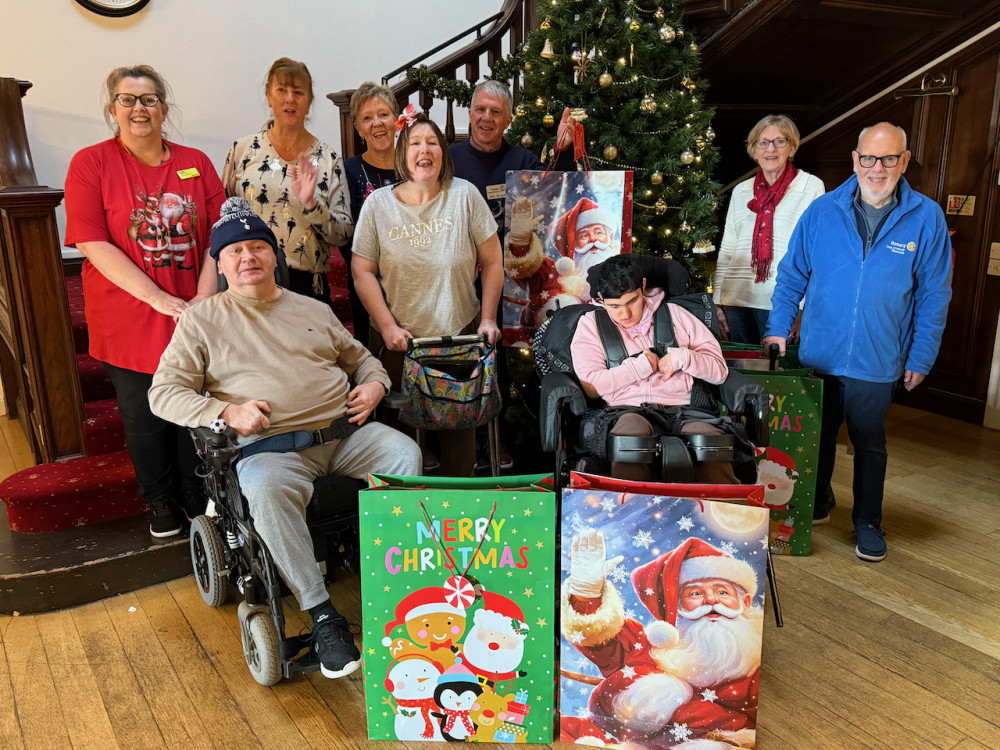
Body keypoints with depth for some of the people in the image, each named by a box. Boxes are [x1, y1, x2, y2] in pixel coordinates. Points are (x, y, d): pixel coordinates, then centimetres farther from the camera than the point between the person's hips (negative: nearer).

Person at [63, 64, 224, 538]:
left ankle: (199, 500, 29)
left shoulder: (195, 163, 6)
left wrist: (203, 299, -13)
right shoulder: (90, 163, -2)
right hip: (128, 319, -1)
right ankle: (161, 503, 30)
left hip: (195, 318, 2)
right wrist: (162, 300, -18)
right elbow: (93, 244, -11)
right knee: (144, 417, 9)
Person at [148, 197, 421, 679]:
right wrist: (226, 412, -12)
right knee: (265, 490, -37)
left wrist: (374, 384, 6)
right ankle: (322, 616, -27)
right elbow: (164, 393, 5)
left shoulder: (314, 310, 22)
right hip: (270, 444, -3)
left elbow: (361, 358, 31)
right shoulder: (202, 320, 12)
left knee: (406, 454, -23)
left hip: (343, 431, 4)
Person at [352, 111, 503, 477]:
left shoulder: (464, 195, -1)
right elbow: (362, 271, -1)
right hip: (398, 342, 0)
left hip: (460, 336, 0)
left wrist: (488, 319, -2)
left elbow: (491, 262, 3)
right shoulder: (378, 204, 0)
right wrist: (387, 326, -10)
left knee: (460, 431, 7)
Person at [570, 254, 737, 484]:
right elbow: (590, 385, 3)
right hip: (627, 411, -1)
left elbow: (720, 370, 19)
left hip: (684, 412, 1)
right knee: (632, 424, -39)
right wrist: (640, 366, 2)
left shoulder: (674, 314, 21)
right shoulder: (590, 324, 18)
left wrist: (684, 357, 0)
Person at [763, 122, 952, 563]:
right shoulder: (822, 211, -2)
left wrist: (921, 357, -1)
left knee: (869, 445, 13)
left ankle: (868, 522, 30)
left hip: (876, 362, -1)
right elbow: (792, 275, 5)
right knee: (819, 435, 17)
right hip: (817, 355, 2)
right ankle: (816, 504, 38)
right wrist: (778, 329, 0)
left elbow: (934, 295, -1)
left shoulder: (927, 218, -5)